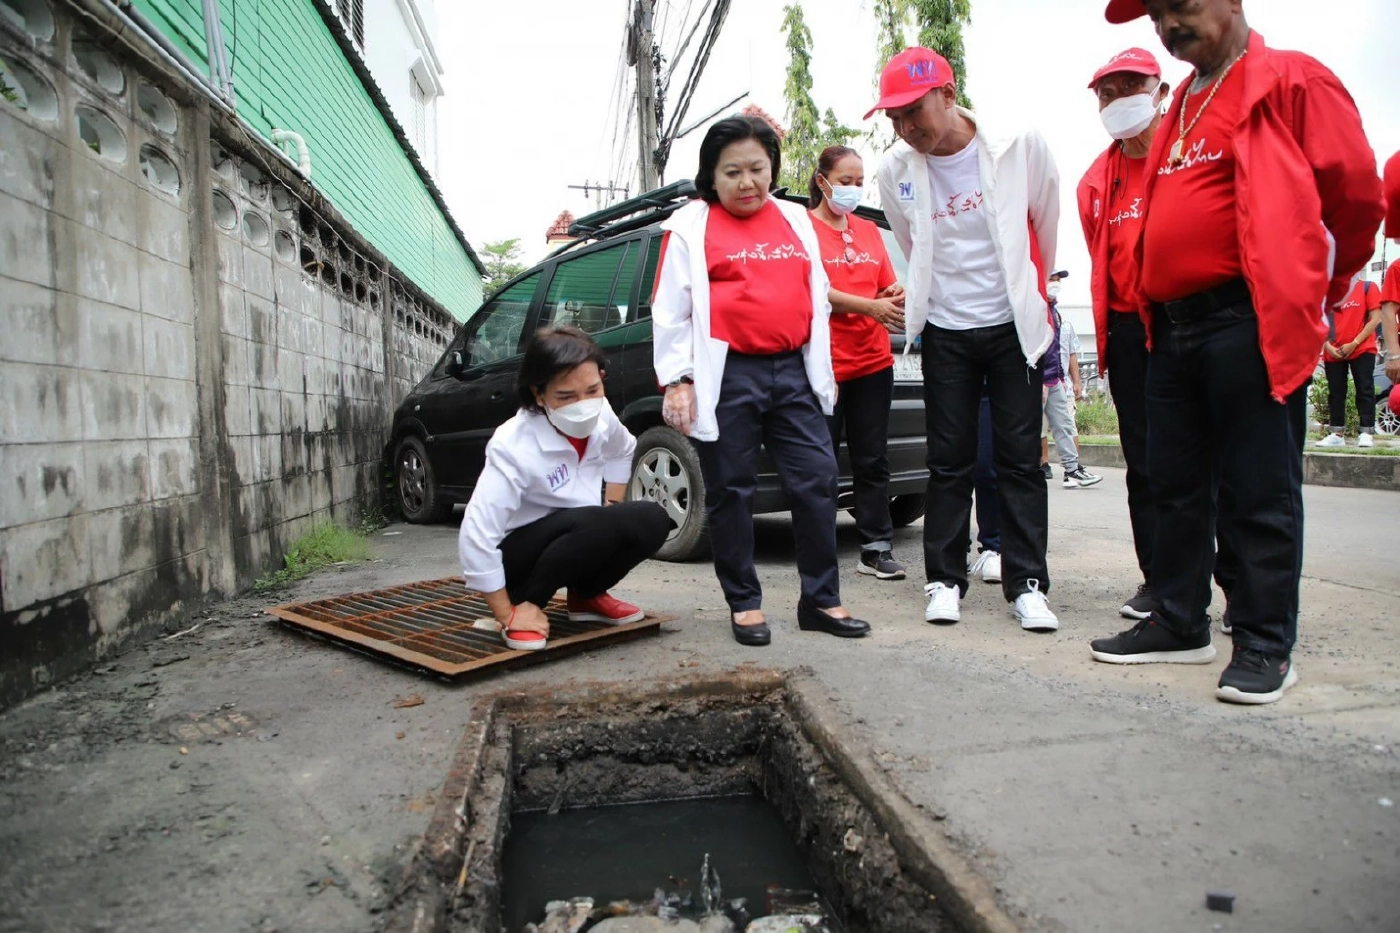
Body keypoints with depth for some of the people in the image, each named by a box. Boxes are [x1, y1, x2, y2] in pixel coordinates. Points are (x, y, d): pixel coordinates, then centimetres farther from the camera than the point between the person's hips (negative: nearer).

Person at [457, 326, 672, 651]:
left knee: (651, 521, -16)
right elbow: (476, 536, -33)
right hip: (516, 553, -6)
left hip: (581, 537, 7)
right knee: (596, 525, -33)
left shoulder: (600, 415, -12)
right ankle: (525, 604, -10)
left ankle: (586, 596, 7)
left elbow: (623, 451, 14)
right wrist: (509, 614, -25)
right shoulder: (514, 447, -31)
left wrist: (613, 510, 5)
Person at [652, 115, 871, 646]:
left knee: (817, 481, 2)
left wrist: (823, 371, 17)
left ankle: (821, 599, 15)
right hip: (727, 378, -4)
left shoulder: (796, 221, 16)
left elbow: (817, 298, 20)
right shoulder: (691, 227, 2)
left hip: (793, 372, 4)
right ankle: (744, 603, 17)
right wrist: (676, 379, -10)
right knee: (731, 492, 3)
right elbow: (671, 312, -2)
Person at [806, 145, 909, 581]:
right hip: (824, 362, -5)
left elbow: (888, 286, 18)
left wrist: (896, 296, -6)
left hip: (873, 361, 5)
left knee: (872, 459, 7)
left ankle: (876, 549, 13)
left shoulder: (870, 230, 17)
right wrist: (871, 307, -19)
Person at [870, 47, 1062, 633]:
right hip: (945, 332, 1)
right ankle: (945, 580, 12)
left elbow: (1045, 229, 6)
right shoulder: (896, 172, -4)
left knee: (1021, 457, 1)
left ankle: (1026, 584, 8)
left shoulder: (1021, 147, -9)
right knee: (949, 461, 4)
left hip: (1013, 327, -1)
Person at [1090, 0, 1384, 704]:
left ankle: (1265, 645, 9)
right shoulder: (1182, 107, 21)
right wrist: (1156, 307, 17)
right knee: (1176, 485, 12)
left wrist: (1322, 289, 8)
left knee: (1259, 490, -1)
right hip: (1173, 326, 8)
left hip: (1248, 322, -8)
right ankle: (1179, 624, 23)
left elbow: (1356, 192, -2)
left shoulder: (1290, 80, -1)